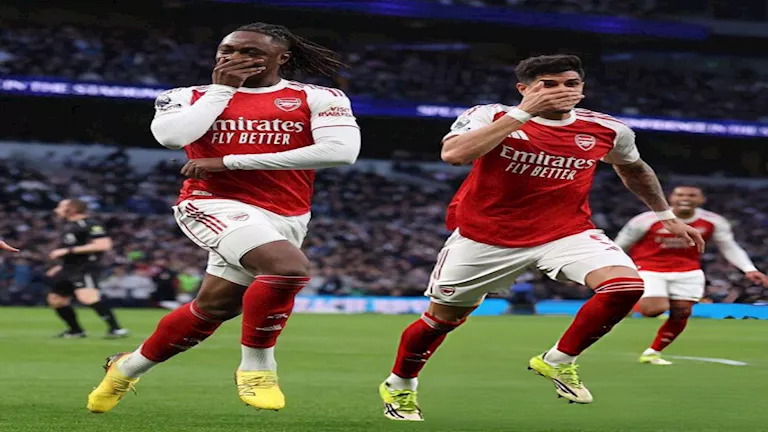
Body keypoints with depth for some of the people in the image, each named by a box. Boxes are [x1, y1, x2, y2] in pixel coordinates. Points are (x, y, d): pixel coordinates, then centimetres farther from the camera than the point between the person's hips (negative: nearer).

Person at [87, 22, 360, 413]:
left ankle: (128, 367, 34)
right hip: (216, 205, -3)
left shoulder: (318, 99, 2)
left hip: (285, 218, 3)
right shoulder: (190, 97, 7)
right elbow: (171, 136, -14)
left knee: (213, 308, 9)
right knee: (289, 267, -29)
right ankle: (257, 365, -9)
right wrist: (222, 89, -3)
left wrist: (229, 162, -14)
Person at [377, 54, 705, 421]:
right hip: (484, 238, -2)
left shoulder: (607, 130, -4)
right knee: (443, 317, 10)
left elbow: (634, 169, 18)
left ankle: (558, 361, -3)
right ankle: (398, 385, 39)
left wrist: (667, 216, 22)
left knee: (626, 285, -22)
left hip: (567, 232, 2)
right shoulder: (491, 116, -14)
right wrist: (523, 113, -32)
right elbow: (453, 154, -34)